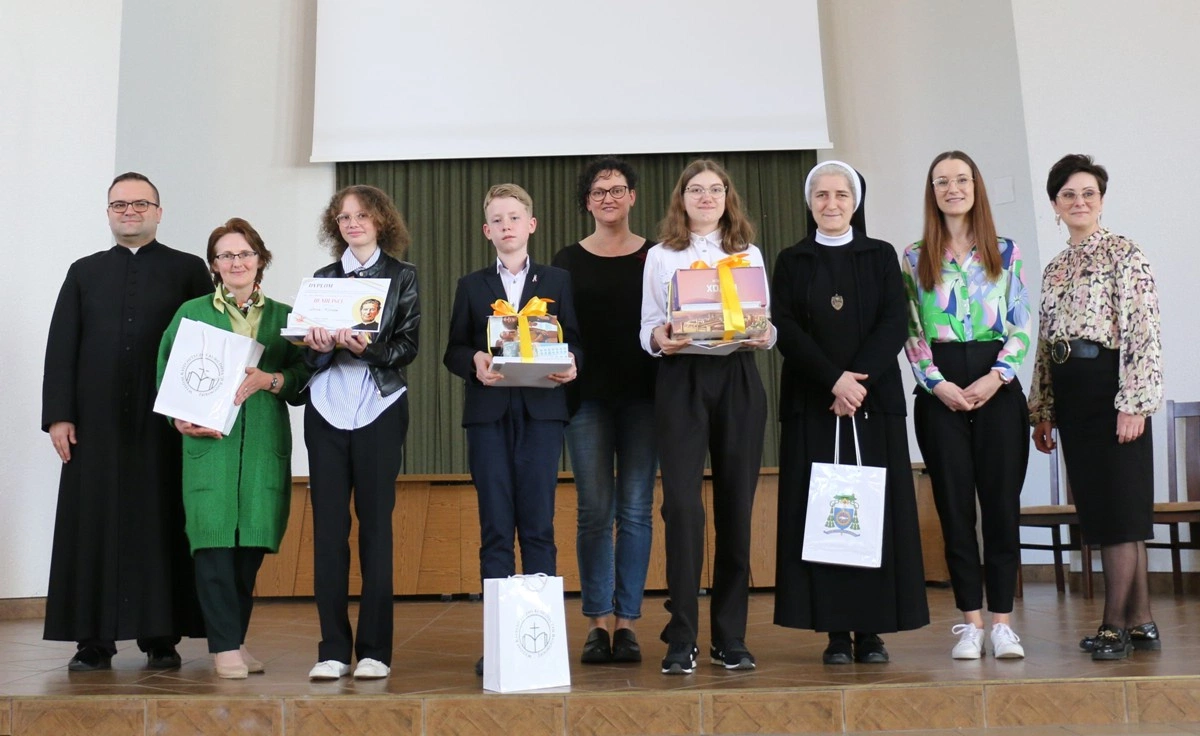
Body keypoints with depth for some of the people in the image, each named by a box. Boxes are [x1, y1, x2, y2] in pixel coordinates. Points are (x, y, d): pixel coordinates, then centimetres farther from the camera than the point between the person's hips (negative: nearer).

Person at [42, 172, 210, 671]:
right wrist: (58, 415, -1)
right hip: (96, 423, 2)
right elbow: (60, 349, 9)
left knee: (161, 525, 0)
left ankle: (162, 638, 7)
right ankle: (93, 640, 8)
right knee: (93, 526, 2)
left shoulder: (189, 271, 8)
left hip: (164, 423, -2)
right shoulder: (85, 273, 15)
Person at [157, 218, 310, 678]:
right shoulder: (192, 312, 11)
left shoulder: (283, 317, 14)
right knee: (214, 538, -8)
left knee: (252, 543, 3)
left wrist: (269, 380, -11)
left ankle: (235, 639, 16)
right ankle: (226, 646, -1)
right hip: (209, 441, -1)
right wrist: (180, 417, -9)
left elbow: (304, 377, 7)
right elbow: (167, 371, 6)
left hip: (265, 444, 2)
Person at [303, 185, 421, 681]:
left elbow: (407, 347, -1)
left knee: (375, 524, -2)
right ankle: (332, 648, 6)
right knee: (328, 527, 0)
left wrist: (367, 348, -19)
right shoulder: (322, 278, 15)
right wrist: (318, 346, -10)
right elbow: (307, 354, 13)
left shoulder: (402, 276, 7)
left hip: (379, 410, -2)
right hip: (327, 411, 3)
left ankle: (375, 649, 4)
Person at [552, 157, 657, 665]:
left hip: (641, 394, 0)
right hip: (587, 395, 0)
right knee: (594, 510, 0)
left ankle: (626, 622, 9)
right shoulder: (568, 261, 8)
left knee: (636, 509, 1)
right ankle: (598, 622, 8)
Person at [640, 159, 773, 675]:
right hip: (680, 380, -2)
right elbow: (647, 327, 6)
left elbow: (767, 323, 13)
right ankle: (682, 640, -5)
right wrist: (660, 339, -16)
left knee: (736, 505, 2)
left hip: (738, 380, 2)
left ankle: (730, 637, 11)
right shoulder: (660, 257, 12)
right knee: (683, 505, -11)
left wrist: (763, 337, -9)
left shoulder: (749, 254, 17)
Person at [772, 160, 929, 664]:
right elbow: (786, 330, -2)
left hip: (874, 400, 0)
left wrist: (859, 380, -14)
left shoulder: (881, 257, 10)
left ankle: (871, 630, 6)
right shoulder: (791, 262, 9)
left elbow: (894, 325, 0)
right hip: (811, 403, 0)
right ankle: (835, 631, 3)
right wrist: (834, 379, -15)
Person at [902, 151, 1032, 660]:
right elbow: (910, 331, 3)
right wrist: (937, 383, -9)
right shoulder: (914, 258, 7)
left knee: (1002, 502, 0)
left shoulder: (1006, 252, 8)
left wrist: (997, 377, -10)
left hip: (998, 387, 0)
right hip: (940, 392, 0)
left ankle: (1002, 622, 9)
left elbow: (1022, 326, 4)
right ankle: (970, 622, 11)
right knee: (955, 506, 3)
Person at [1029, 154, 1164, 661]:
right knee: (1099, 507, 8)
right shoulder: (1054, 269, 16)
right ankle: (1140, 622, 16)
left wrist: (1134, 402, -18)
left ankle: (1116, 623, 2)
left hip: (1110, 387, -7)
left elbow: (1143, 332, -12)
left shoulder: (1124, 254, -4)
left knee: (1119, 506, -4)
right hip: (1070, 395, 7)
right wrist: (1042, 411, 14)